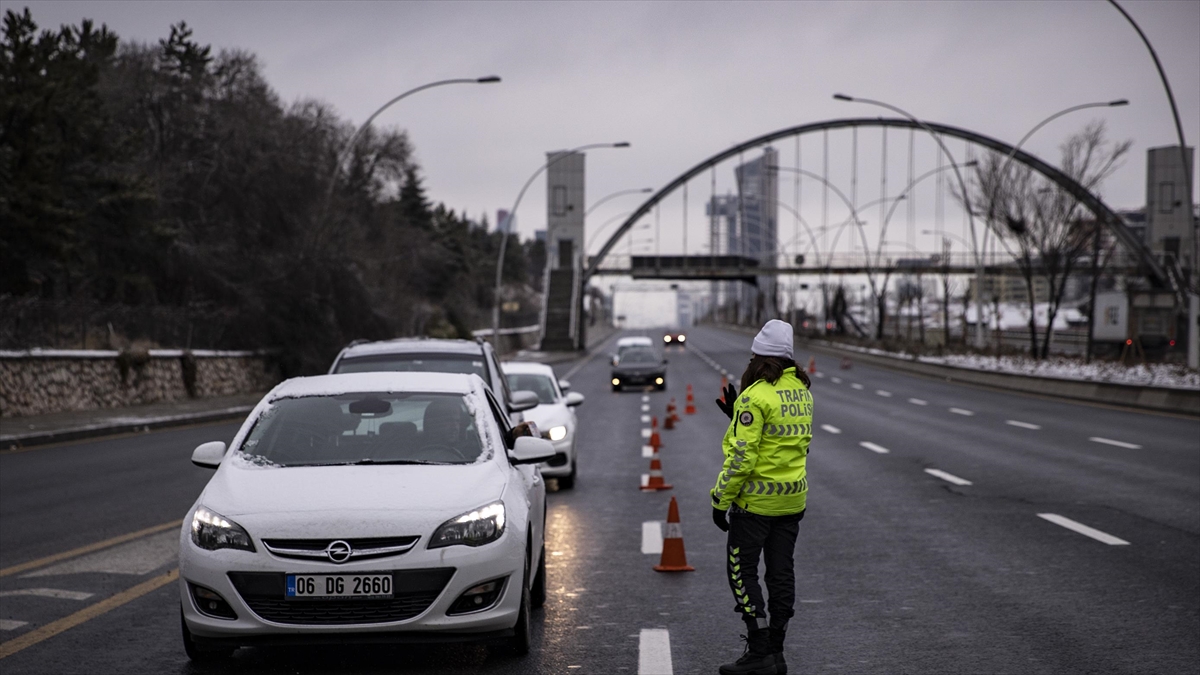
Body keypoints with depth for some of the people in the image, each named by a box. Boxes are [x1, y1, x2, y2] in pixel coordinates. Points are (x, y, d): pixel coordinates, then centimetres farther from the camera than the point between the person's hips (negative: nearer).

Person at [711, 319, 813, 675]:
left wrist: (721, 500, -13)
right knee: (781, 572, 11)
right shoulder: (802, 391, 7)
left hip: (756, 500, -7)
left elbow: (742, 456, -21)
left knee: (741, 572, 1)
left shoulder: (755, 397, -18)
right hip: (793, 498, 8)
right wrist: (737, 415, 15)